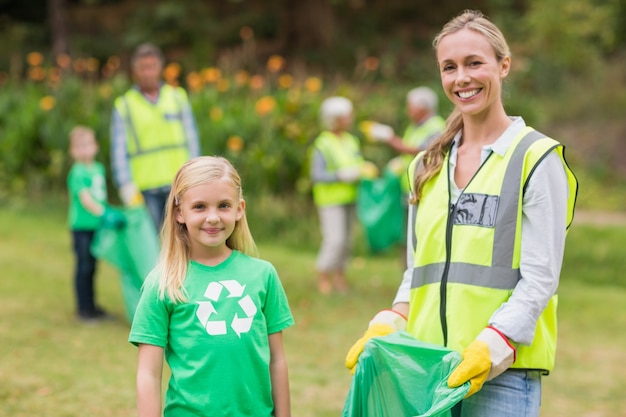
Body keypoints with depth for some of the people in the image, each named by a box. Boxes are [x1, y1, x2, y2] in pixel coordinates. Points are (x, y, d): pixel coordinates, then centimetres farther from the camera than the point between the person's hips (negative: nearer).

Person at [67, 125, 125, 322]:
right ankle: (83, 308, 3)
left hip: (97, 226, 7)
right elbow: (85, 199, -22)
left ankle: (92, 306, 23)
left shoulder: (99, 168, 10)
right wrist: (104, 214, -30)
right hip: (82, 226, -7)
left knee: (92, 267, 14)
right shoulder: (77, 173, -14)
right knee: (84, 267, -3)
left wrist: (108, 213, 18)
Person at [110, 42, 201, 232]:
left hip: (179, 185, 1)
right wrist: (127, 187, -9)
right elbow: (119, 151, 3)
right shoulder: (123, 106, 7)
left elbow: (192, 141, 11)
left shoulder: (178, 97, 12)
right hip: (145, 190, -1)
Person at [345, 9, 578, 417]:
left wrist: (490, 347, -18)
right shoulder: (428, 167, 16)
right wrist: (387, 329, 2)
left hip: (503, 372, -5)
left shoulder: (537, 158, -2)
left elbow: (540, 278, -7)